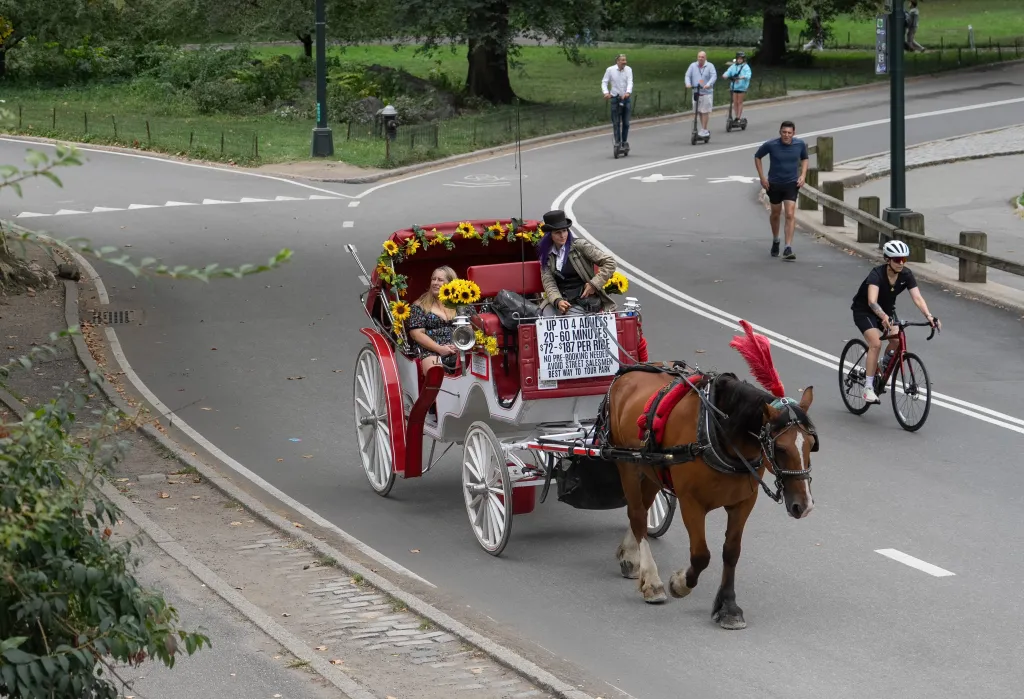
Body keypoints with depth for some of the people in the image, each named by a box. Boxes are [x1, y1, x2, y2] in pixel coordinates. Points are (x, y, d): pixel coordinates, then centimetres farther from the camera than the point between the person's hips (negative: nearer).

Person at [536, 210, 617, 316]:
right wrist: (557, 301, -20)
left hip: (582, 300, -3)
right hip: (560, 299, 3)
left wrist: (594, 284, -8)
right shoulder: (546, 255, 10)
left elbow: (610, 262, -2)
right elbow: (548, 283, 0)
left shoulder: (579, 246, 0)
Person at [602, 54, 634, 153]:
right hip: (615, 98, -1)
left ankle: (625, 141, 18)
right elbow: (604, 82, -3)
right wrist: (606, 92, -20)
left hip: (626, 98, 1)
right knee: (616, 122, -3)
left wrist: (628, 92, -31)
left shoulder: (628, 69, -2)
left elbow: (630, 82, -12)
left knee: (626, 122, 6)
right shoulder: (610, 70, -5)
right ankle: (617, 141, 2)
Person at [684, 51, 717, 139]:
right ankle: (704, 130, 19)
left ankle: (704, 130, -2)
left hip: (706, 92, -4)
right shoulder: (693, 66, 6)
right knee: (699, 112, 9)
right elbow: (688, 75, 2)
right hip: (696, 92, 4)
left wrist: (708, 84, -29)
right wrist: (688, 84, -18)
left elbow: (714, 76, -12)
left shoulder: (710, 66, -1)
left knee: (705, 112, -6)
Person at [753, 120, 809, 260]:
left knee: (790, 215, -13)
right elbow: (757, 157, 1)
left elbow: (804, 159, 11)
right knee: (775, 214, 16)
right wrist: (762, 178, -3)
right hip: (774, 184, 0)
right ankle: (775, 241, 41)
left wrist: (803, 175, -3)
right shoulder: (771, 145, -16)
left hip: (791, 183, 0)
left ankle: (788, 248, -15)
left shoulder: (800, 144, -9)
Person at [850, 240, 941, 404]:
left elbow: (917, 297, -24)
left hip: (886, 309, 5)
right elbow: (872, 301, -45)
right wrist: (884, 317, -63)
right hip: (864, 311, -5)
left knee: (898, 340, -18)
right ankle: (868, 388, -19)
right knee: (876, 343, -25)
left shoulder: (906, 275, -17)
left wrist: (928, 316, -42)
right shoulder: (877, 274, -32)